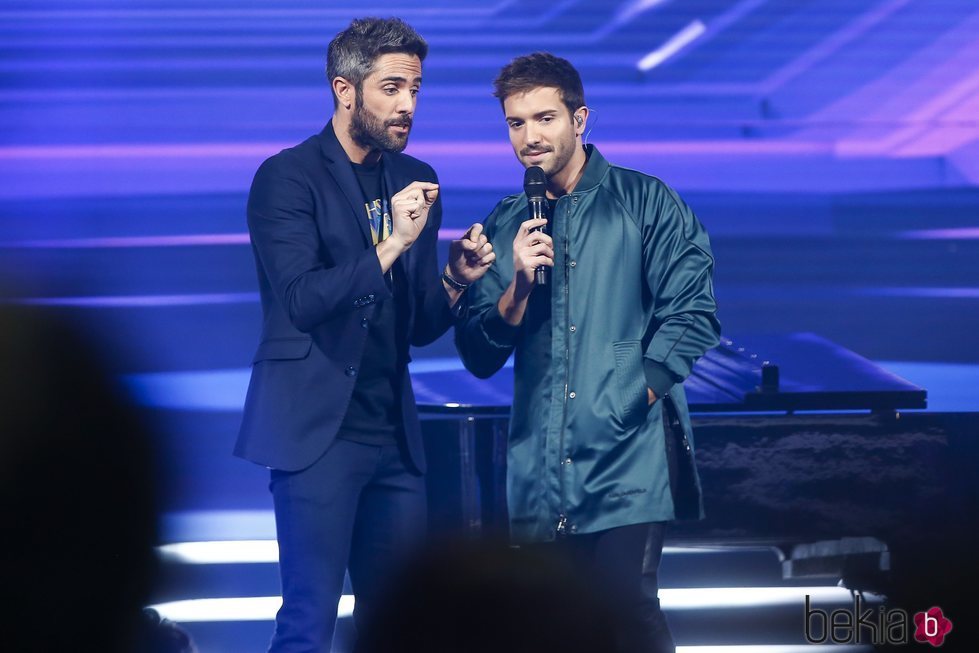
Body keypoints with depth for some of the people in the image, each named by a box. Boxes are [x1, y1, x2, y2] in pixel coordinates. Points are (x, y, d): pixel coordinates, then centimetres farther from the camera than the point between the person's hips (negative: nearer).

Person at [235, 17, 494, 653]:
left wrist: (456, 280, -5)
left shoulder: (415, 181, 13)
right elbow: (301, 301, -18)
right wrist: (390, 246, -24)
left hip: (392, 432, 6)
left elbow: (420, 327, 15)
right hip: (317, 428, -6)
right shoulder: (289, 178, -6)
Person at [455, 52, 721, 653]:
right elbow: (479, 358, 11)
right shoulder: (506, 226, 14)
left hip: (628, 464, -4)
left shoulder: (645, 203, 3)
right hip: (539, 476, 4)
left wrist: (637, 396, -9)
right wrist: (518, 286, -5)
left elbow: (692, 314, -2)